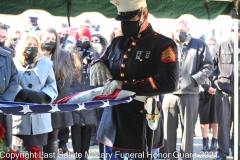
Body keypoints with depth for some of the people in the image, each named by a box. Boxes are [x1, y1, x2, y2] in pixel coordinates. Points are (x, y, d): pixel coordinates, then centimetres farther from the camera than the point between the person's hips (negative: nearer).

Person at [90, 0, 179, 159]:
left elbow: (168, 82, -22)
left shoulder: (163, 45, -8)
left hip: (141, 129, -6)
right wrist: (98, 64, 2)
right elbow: (103, 59, 30)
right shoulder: (117, 43, 13)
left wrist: (124, 85, -25)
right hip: (112, 126, 6)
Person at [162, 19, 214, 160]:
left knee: (188, 129, 2)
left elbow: (208, 66, 2)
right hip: (170, 94, 3)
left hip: (189, 94, -3)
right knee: (169, 129, 5)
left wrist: (194, 80, -9)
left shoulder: (200, 45, 7)